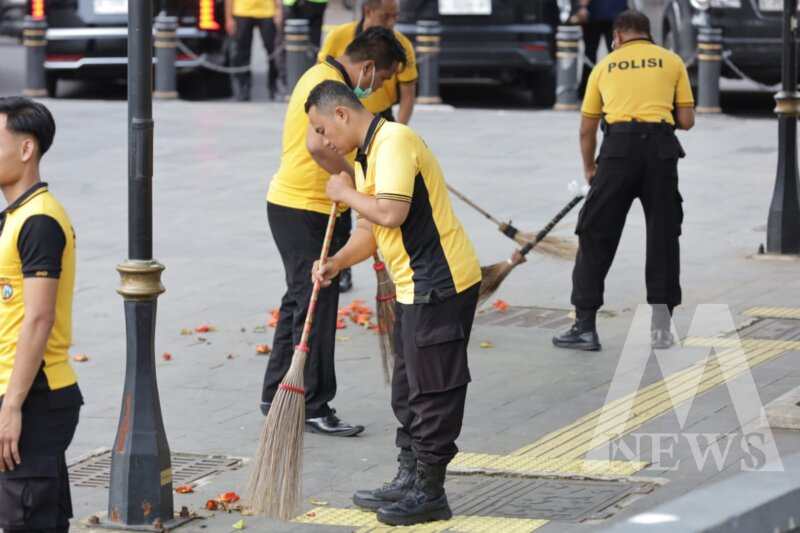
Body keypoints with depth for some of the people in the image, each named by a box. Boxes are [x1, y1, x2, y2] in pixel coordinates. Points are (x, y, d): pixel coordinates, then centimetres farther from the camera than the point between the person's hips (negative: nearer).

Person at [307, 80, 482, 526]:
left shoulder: (393, 142, -16)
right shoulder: (370, 153, 17)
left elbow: (391, 213, -27)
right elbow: (371, 229, 21)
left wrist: (347, 193, -11)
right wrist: (335, 264, 5)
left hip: (439, 286, -11)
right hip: (417, 288, 11)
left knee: (433, 390, -3)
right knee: (408, 389, 17)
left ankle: (430, 493, 4)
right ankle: (410, 480, 27)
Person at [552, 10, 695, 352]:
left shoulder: (605, 65, 17)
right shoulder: (672, 61, 14)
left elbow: (587, 129, 19)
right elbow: (686, 121, 11)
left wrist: (589, 169, 34)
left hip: (619, 146, 0)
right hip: (661, 147, 0)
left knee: (596, 237, 7)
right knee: (663, 237, 10)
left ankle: (585, 326, 6)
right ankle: (662, 328, 9)